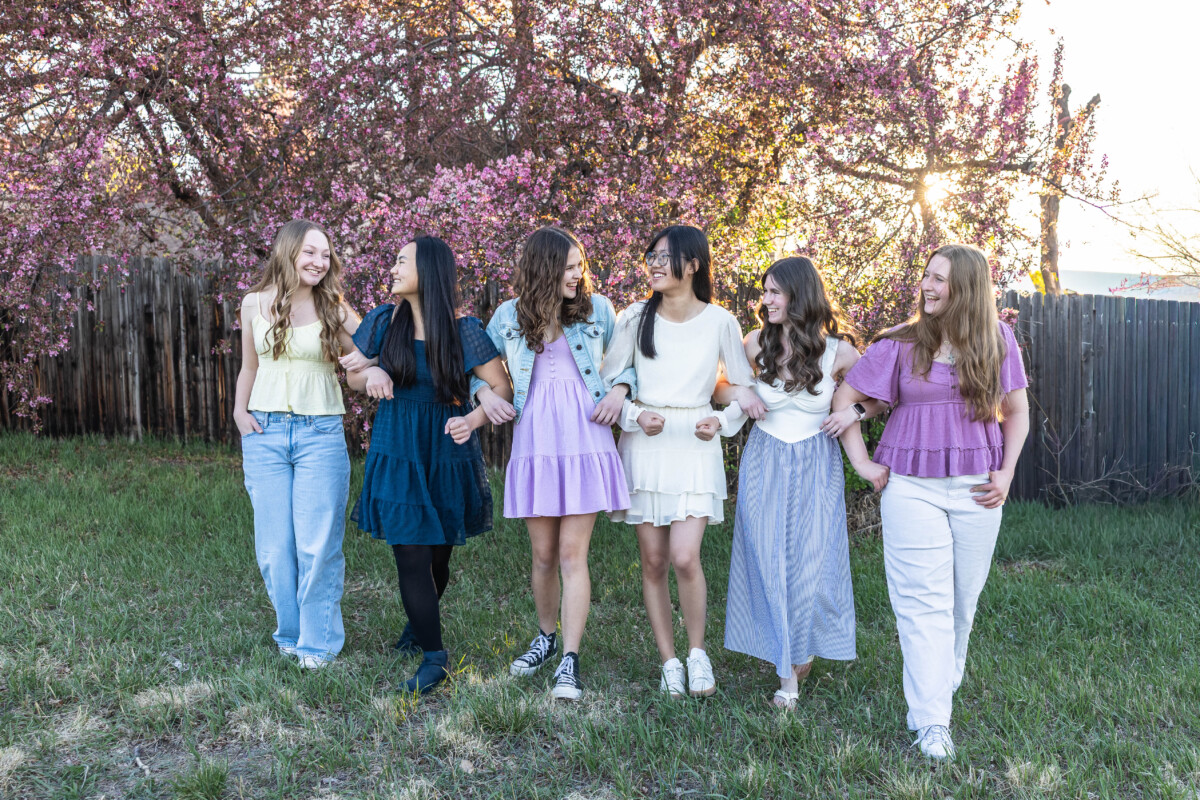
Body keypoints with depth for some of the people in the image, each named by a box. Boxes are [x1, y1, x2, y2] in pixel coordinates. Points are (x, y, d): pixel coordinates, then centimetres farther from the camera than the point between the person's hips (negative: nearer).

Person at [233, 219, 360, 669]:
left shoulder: (334, 309, 1)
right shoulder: (255, 304, 8)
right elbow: (249, 367, 19)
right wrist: (239, 411, 6)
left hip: (320, 433, -2)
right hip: (264, 433, 2)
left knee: (318, 544, -2)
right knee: (274, 544, 7)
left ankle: (318, 641, 12)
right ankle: (290, 632, 25)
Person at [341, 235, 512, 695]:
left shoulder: (463, 330, -7)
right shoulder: (385, 321, 1)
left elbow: (502, 387, -7)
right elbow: (353, 377, 13)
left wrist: (472, 420, -22)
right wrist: (370, 372, -9)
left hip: (446, 455, -1)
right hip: (396, 455, 1)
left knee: (439, 553, 13)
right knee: (411, 557, -4)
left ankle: (423, 622, 40)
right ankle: (433, 656, 8)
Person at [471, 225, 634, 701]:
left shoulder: (597, 310, 5)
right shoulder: (509, 315, 7)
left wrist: (620, 389, -5)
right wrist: (484, 393, 0)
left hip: (585, 443, -1)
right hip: (533, 444, 2)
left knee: (572, 555, -4)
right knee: (543, 555, 9)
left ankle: (570, 661, 1)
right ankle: (546, 637, 32)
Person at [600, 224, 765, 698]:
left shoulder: (720, 322, 1)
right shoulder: (634, 319, 3)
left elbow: (742, 382, 12)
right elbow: (607, 382, 6)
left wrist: (745, 398, -9)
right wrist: (635, 416, -10)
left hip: (695, 446, -2)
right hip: (643, 445, 2)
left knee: (685, 558, -13)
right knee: (653, 561, 4)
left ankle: (697, 652, 11)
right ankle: (669, 662, 18)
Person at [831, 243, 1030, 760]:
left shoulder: (997, 340, 5)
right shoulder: (901, 344, -1)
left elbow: (1016, 410, 13)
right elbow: (845, 397, 5)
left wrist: (1007, 472, 2)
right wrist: (862, 463, -1)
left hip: (976, 489, 2)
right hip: (912, 487, -2)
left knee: (963, 599, 11)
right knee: (924, 601, -5)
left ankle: (943, 686, 33)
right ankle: (932, 722, -2)